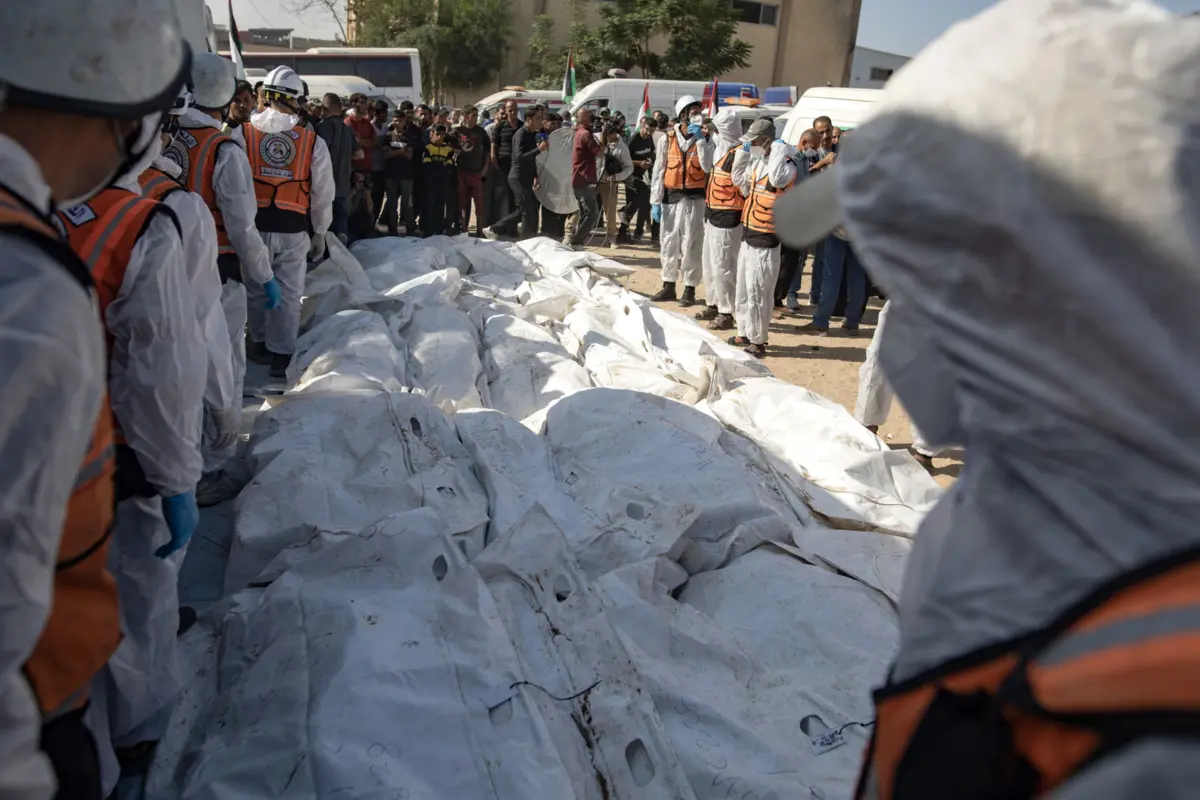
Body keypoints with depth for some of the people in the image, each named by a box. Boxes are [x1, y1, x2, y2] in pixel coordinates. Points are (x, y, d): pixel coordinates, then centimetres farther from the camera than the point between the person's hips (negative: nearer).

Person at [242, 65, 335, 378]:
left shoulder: (243, 134, -5)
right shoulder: (313, 141, -4)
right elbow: (323, 193, 2)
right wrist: (320, 232, 13)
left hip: (252, 226, 1)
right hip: (293, 230, 0)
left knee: (256, 288, 17)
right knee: (288, 293, 7)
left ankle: (259, 343, 31)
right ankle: (281, 356, 11)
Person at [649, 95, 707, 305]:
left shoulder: (704, 138, 1)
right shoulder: (667, 139, 3)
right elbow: (659, 171, 4)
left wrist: (700, 139, -17)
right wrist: (655, 202, 0)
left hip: (695, 198, -2)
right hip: (671, 198, 2)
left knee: (691, 245, 0)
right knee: (669, 243, 10)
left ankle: (690, 289, 9)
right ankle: (668, 286, 22)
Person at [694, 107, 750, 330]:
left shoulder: (740, 152, -18)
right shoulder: (720, 146, 9)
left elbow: (743, 183, -18)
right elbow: (707, 166, 24)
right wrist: (701, 140, 20)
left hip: (728, 215, -10)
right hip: (713, 211, 10)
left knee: (722, 265, -7)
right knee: (708, 261, 19)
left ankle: (726, 313, 1)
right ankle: (713, 304, 32)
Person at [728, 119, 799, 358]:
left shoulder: (786, 164, -15)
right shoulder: (758, 162, 10)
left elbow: (776, 179, -38)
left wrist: (778, 150, -23)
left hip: (765, 239, -9)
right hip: (748, 233, 9)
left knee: (757, 292, -4)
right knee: (743, 289, 17)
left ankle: (758, 341, 6)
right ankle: (745, 333, 31)